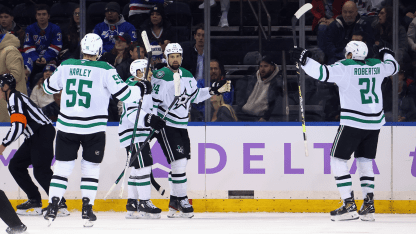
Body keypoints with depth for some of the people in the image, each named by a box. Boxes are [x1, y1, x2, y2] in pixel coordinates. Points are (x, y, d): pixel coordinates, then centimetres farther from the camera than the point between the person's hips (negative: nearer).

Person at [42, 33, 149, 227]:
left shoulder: (66, 66, 1)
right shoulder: (105, 70, -9)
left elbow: (49, 88, 15)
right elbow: (123, 94, -8)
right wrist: (141, 89, 10)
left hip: (66, 126, 2)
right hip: (93, 129, -2)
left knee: (62, 167, 10)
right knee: (90, 168, 10)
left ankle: (52, 208, 4)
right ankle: (87, 210, 5)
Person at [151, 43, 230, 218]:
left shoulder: (187, 76, 10)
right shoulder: (161, 77, -12)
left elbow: (195, 96, 22)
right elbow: (152, 99, -15)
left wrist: (214, 90, 14)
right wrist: (152, 119, -27)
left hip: (181, 126, 8)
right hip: (165, 126, -8)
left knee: (180, 163, 10)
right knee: (179, 162, -15)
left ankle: (174, 203, 19)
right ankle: (181, 200, -7)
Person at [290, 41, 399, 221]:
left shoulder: (344, 67, -9)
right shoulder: (377, 66, 9)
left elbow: (322, 73, -21)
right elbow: (393, 67, 29)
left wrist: (304, 60, -12)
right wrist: (387, 54, 50)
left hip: (352, 122, -6)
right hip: (374, 123, 6)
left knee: (338, 159, 1)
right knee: (365, 161, 19)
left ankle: (349, 206, -9)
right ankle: (368, 205, 10)